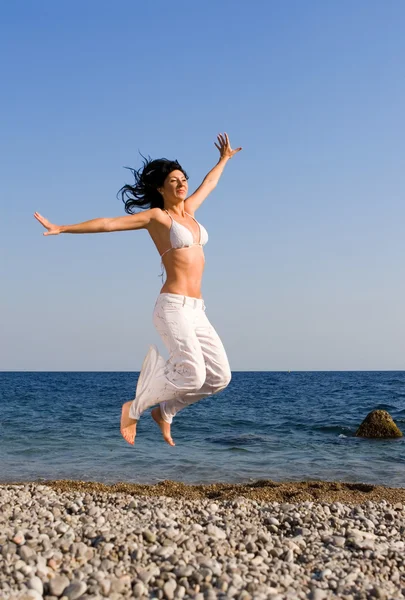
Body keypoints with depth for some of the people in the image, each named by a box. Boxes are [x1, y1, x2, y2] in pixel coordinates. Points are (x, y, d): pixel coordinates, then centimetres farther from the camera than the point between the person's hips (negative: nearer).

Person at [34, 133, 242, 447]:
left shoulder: (189, 209, 17)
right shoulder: (155, 215, -1)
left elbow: (208, 183, 35)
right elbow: (108, 223, -6)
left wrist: (224, 159, 50)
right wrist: (61, 228, -12)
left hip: (196, 309, 8)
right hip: (173, 306, -7)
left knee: (219, 376, 1)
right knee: (193, 375, -21)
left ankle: (165, 411, 20)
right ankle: (133, 409, 2)